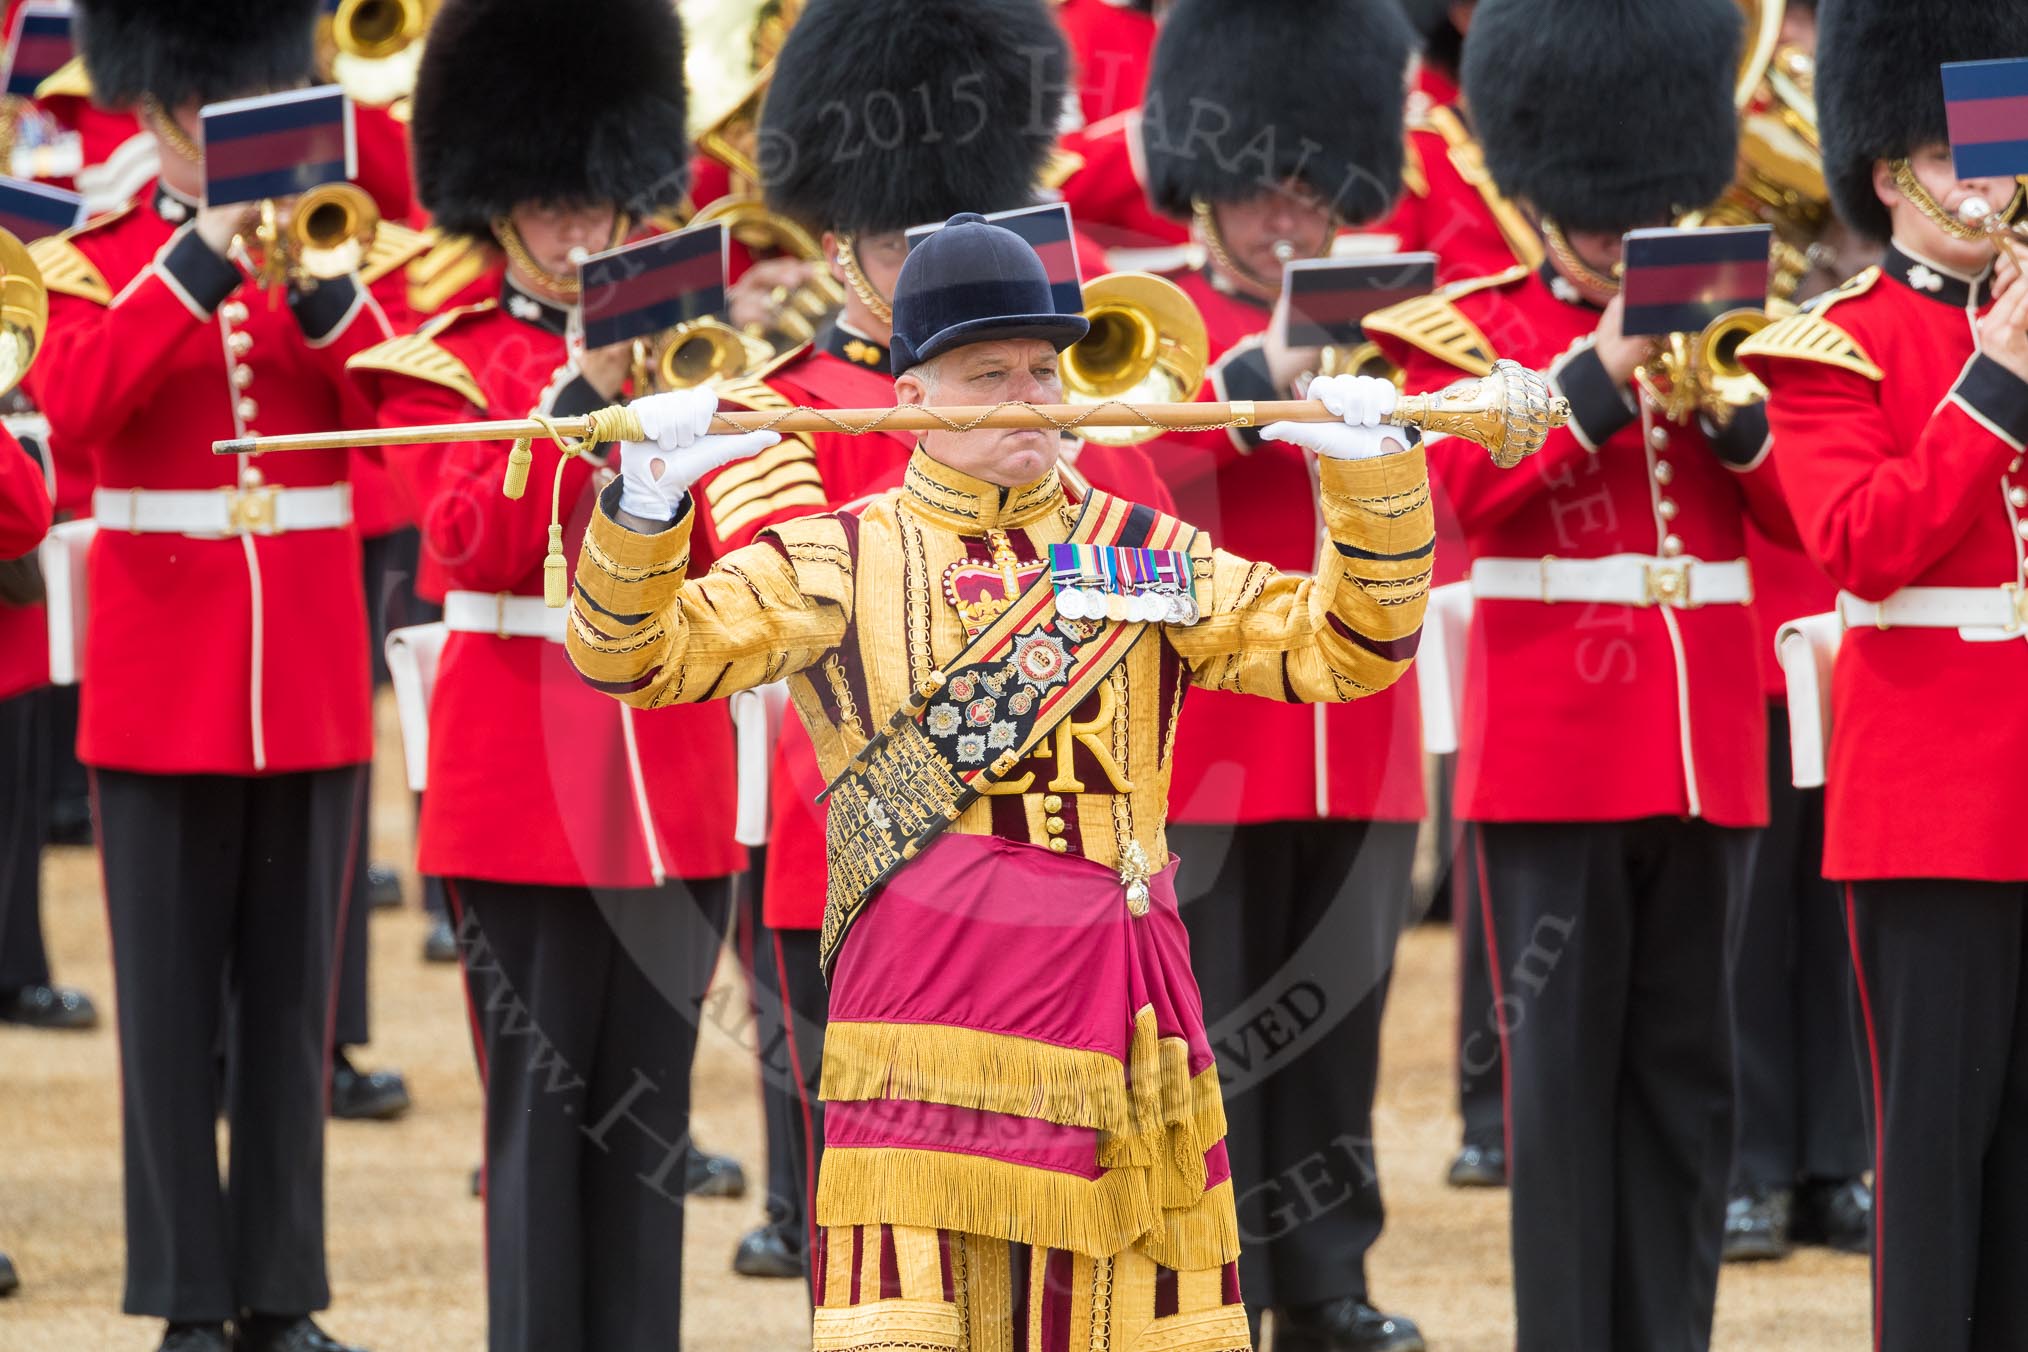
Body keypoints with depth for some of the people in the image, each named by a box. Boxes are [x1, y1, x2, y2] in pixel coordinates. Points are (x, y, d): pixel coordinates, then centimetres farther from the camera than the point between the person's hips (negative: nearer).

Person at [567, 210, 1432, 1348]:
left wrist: (1374, 477, -2)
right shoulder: (841, 562, 8)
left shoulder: (1147, 555, 14)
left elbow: (1342, 651, 11)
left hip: (1120, 1015, 3)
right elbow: (634, 654, 3)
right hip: (926, 1015, -3)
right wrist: (647, 500, -14)